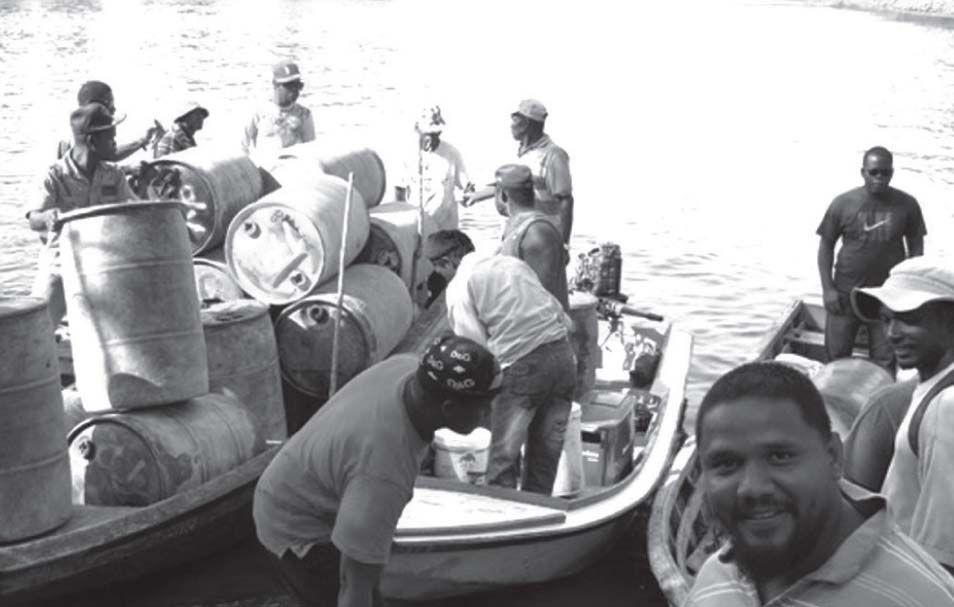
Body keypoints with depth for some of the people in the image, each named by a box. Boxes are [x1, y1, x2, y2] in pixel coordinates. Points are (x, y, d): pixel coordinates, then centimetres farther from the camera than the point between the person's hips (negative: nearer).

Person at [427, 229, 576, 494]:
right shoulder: (512, 262, 20)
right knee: (546, 452, 16)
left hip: (522, 364, -7)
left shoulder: (459, 286, 1)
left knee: (503, 456, 4)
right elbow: (564, 319, 17)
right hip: (563, 352, 7)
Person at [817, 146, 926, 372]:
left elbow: (916, 247, 4)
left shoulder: (907, 205, -5)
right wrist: (827, 288, -6)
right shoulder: (843, 203, -8)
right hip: (846, 293, 0)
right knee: (836, 356, 9)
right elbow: (826, 245, 0)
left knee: (885, 362, 5)